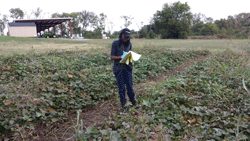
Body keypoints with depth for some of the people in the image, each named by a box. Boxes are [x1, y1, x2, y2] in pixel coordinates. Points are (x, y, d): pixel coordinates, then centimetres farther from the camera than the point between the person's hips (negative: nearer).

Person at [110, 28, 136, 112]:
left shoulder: (129, 44, 8)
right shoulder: (115, 44, -3)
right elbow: (112, 57, -4)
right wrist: (121, 57, -20)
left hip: (128, 68, 3)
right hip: (118, 69, -2)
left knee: (130, 86, 2)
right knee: (121, 87, 4)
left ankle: (133, 103, 19)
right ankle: (123, 106, 17)